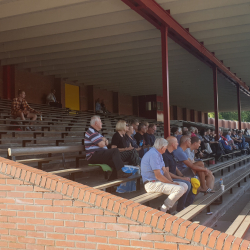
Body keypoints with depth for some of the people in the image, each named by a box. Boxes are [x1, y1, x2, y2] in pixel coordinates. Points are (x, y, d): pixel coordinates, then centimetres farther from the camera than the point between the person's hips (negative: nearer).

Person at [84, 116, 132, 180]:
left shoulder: (96, 132, 25)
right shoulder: (91, 132, -10)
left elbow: (106, 143, 25)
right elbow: (102, 144, -19)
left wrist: (105, 140, 0)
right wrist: (103, 140, 6)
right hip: (93, 156, -10)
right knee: (115, 151, -23)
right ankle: (120, 172, -23)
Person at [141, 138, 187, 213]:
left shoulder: (158, 154, 17)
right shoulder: (153, 155, -18)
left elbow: (164, 171, 15)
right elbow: (158, 176, -22)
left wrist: (172, 181, -1)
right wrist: (171, 183, -12)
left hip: (159, 181, 11)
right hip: (152, 184, -11)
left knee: (184, 186, 5)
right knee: (179, 189, -24)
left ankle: (166, 208, 6)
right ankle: (162, 211, -10)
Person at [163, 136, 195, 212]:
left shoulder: (171, 154, 16)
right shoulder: (165, 155, -17)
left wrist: (183, 176, 1)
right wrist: (182, 178, -18)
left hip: (175, 177, 10)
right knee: (187, 184, -27)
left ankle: (188, 205, 5)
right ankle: (180, 208, -13)